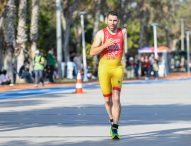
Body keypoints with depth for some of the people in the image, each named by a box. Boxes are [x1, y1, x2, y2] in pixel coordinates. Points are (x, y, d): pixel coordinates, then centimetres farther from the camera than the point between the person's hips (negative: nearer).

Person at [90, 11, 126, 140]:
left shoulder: (123, 32, 4)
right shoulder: (101, 34, -3)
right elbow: (92, 52, -9)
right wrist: (105, 45, -19)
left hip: (118, 68, 0)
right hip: (104, 68, 0)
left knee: (116, 98, -13)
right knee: (107, 99, 8)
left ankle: (115, 129, -15)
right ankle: (112, 120, 36)